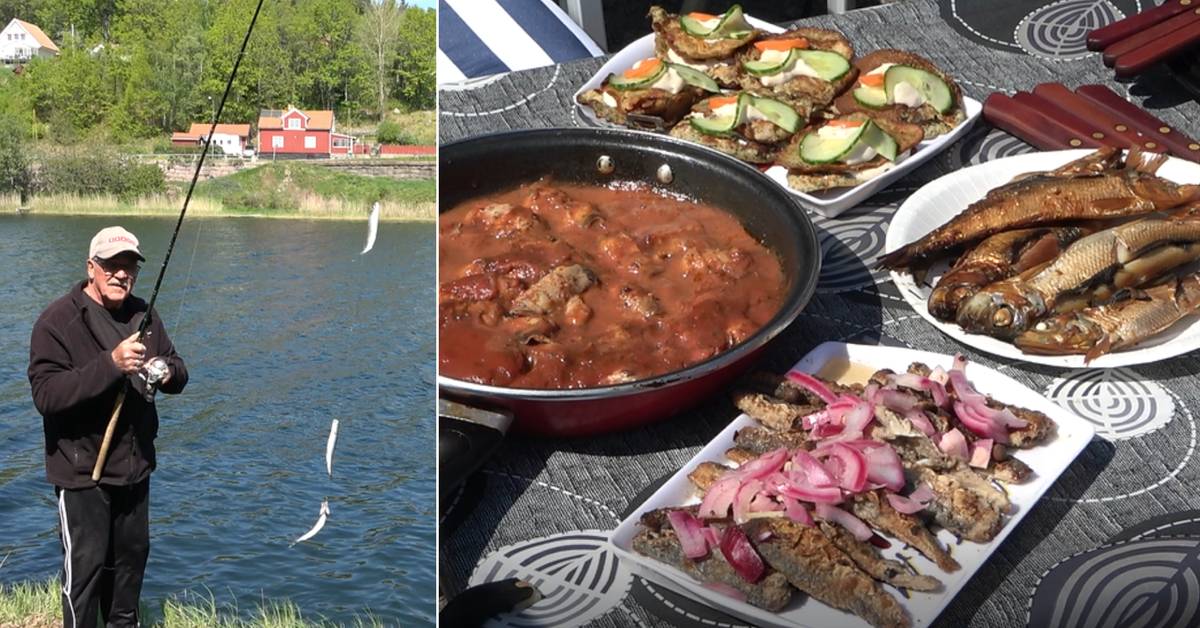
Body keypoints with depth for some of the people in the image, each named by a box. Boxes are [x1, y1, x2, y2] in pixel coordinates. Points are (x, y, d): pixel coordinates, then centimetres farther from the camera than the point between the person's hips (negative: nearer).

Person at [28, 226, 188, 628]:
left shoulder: (142, 315, 6)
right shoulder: (58, 321, -15)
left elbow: (178, 372, 12)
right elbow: (45, 395, -24)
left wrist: (168, 372, -13)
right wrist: (111, 364, -34)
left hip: (134, 464, 7)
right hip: (82, 470, -6)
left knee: (132, 554, 19)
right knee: (86, 564, -1)